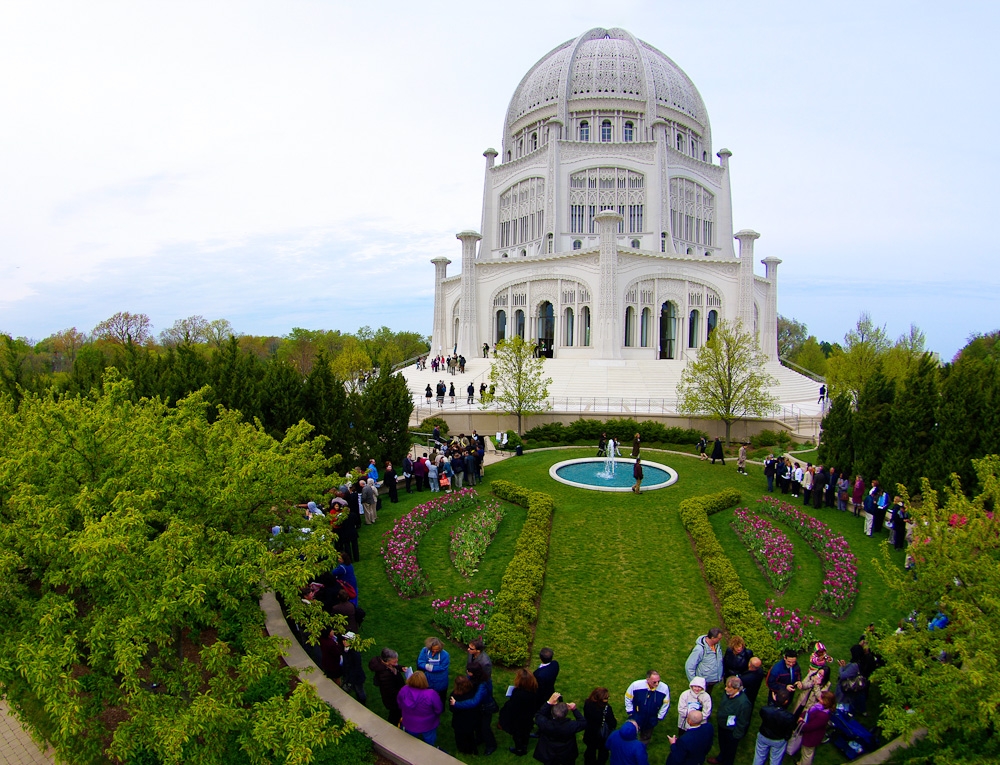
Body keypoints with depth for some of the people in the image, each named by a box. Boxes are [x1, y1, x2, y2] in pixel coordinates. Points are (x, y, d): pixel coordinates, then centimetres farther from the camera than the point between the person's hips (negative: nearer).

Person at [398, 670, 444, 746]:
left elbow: (399, 705, -7)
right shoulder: (431, 694, -38)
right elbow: (439, 710, -22)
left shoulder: (404, 690, -28)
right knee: (429, 744, 29)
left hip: (409, 725, 2)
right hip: (428, 726, -2)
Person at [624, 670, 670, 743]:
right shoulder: (636, 685, -29)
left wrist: (659, 717, 2)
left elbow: (666, 704, -5)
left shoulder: (664, 688, -25)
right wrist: (630, 712, -3)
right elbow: (628, 697, -8)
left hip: (651, 721, 1)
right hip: (636, 717, -1)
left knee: (647, 737, 22)